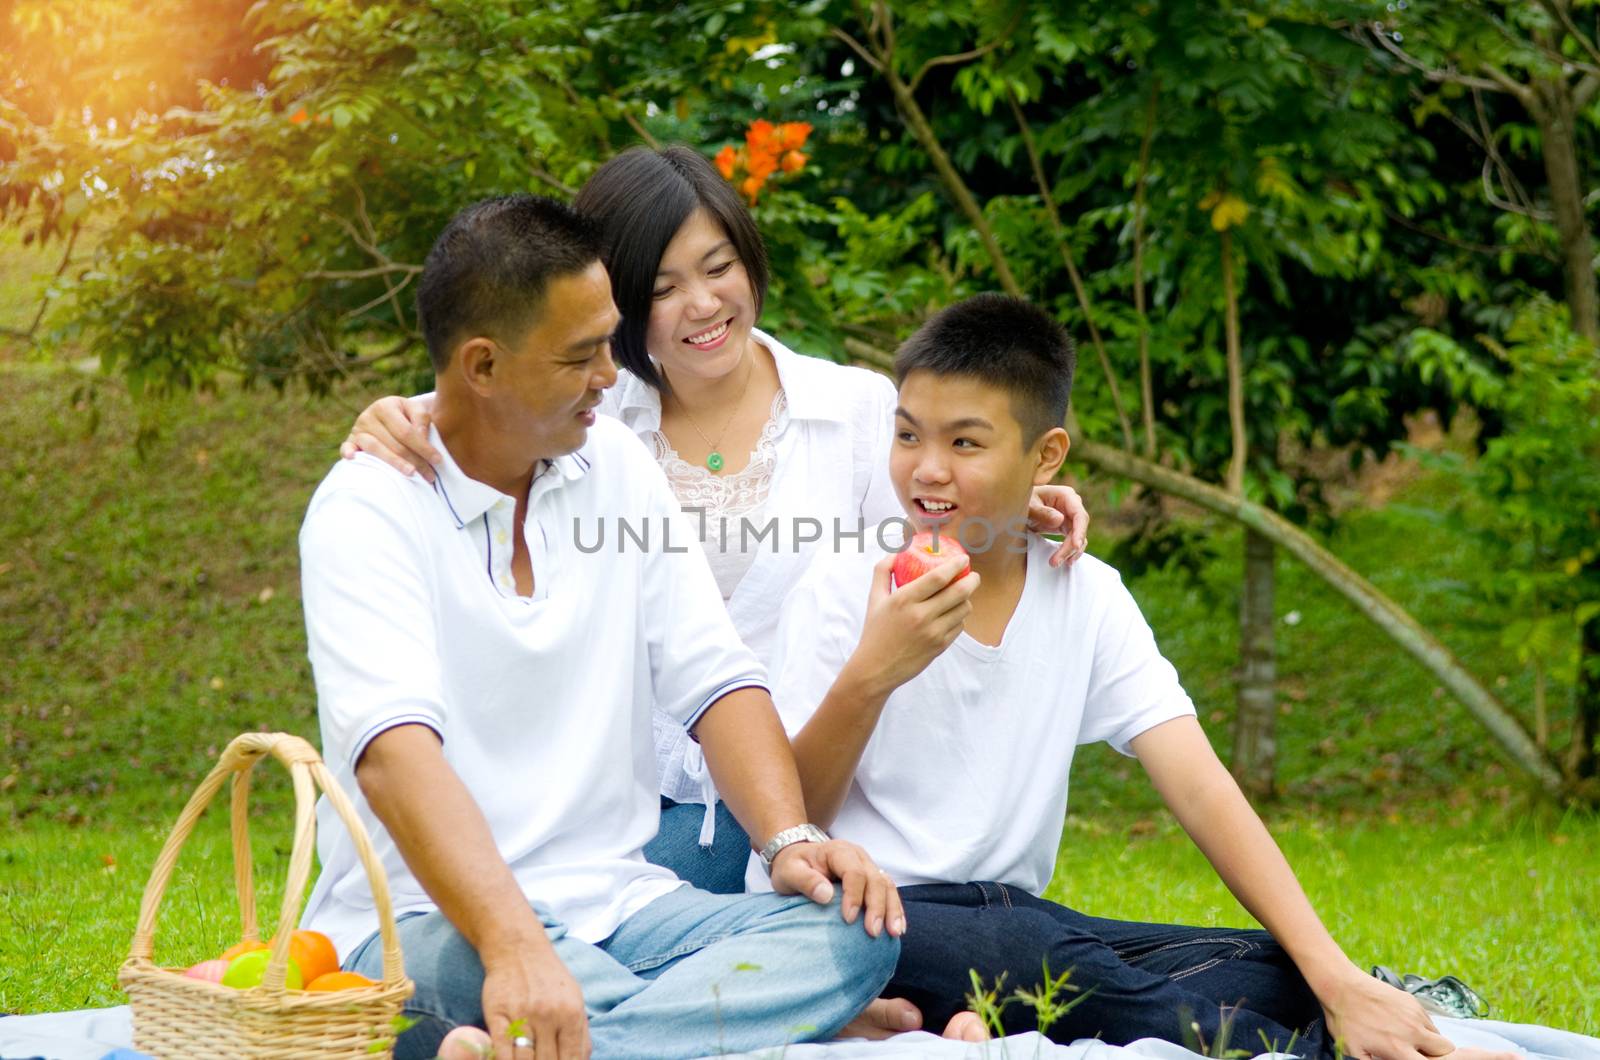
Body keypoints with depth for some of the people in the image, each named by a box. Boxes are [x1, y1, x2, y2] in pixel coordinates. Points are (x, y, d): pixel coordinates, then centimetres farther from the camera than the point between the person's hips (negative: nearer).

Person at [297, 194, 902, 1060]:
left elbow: (712, 677, 8)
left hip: (616, 904, 7)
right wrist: (512, 947, -41)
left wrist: (789, 840, -12)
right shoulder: (366, 511, -10)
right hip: (437, 923, -6)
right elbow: (395, 750, -25)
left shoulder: (616, 464, 11)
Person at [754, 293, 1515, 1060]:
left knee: (1274, 972, -15)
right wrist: (869, 678, -24)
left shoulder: (1086, 599, 4)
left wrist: (1337, 980, -17)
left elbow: (1200, 790, -5)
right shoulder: (843, 591, -5)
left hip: (1014, 918, 5)